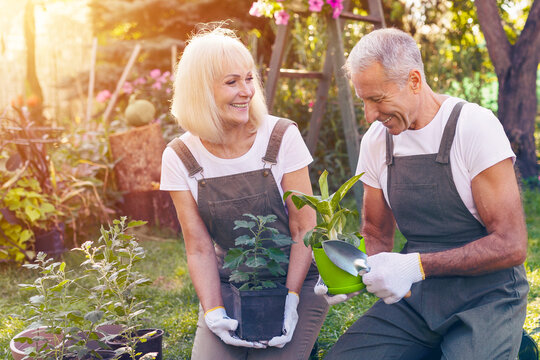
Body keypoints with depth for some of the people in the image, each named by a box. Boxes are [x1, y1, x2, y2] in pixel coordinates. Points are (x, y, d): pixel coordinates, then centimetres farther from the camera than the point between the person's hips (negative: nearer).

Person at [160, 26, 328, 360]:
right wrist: (214, 313, -16)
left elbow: (303, 228, -9)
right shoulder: (180, 159, -6)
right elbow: (199, 247, -5)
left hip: (294, 280, -1)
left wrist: (290, 300, -18)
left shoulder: (283, 138, -11)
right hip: (228, 285, 2)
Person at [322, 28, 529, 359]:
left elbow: (511, 246, -16)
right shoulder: (376, 140, 4)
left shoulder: (474, 126, -13)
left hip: (484, 297, -4)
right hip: (415, 296, 4)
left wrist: (417, 265, -23)